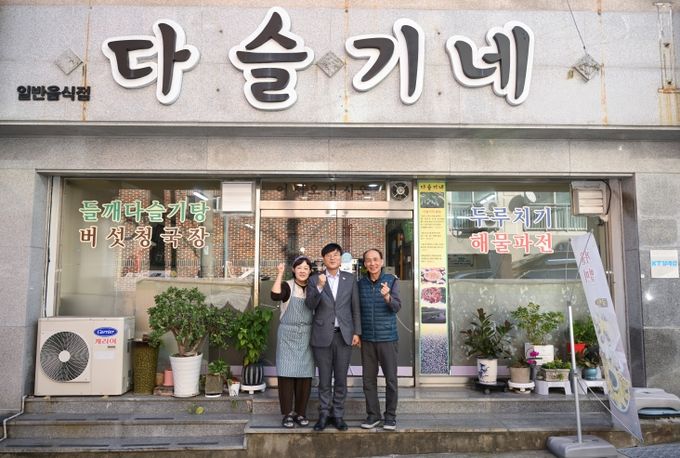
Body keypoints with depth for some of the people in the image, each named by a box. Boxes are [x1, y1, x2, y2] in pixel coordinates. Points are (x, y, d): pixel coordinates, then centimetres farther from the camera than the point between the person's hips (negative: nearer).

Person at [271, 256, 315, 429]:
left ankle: (300, 413, 17)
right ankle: (287, 414, 8)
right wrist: (280, 273, -21)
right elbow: (275, 296, -23)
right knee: (286, 374, -3)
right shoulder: (287, 286, -2)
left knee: (305, 375, 4)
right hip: (288, 335, -3)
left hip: (306, 336, 3)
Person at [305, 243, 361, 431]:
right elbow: (310, 305, -7)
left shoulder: (350, 279, 6)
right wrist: (319, 287, -21)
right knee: (324, 379, 6)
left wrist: (356, 332, 2)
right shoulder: (315, 279, 3)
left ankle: (338, 415, 18)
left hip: (344, 335, 1)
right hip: (322, 335, -1)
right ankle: (324, 414, 18)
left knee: (341, 378, 6)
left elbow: (355, 308, 7)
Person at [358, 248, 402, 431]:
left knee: (391, 379, 3)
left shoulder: (391, 280, -3)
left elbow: (397, 307, -14)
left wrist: (387, 296, -34)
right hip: (367, 339, 3)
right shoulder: (361, 283, 5)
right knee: (369, 379, 7)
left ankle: (390, 416, 15)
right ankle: (372, 415, 19)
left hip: (387, 338, -2)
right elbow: (357, 310, 12)